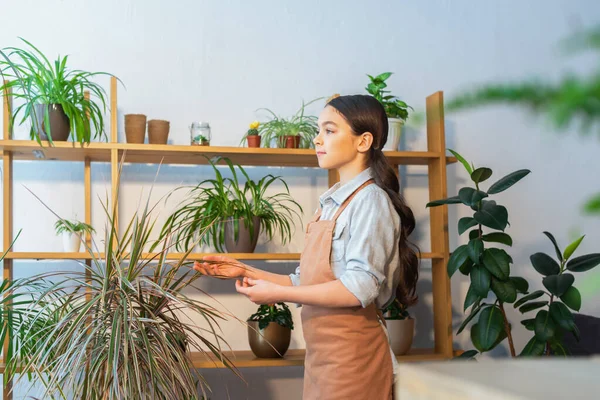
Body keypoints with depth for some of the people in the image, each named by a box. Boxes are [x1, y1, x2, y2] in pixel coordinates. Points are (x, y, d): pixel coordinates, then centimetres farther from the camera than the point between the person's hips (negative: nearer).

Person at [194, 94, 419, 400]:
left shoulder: (370, 200, -13)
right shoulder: (332, 203, 11)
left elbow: (359, 288, -22)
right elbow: (308, 282, 11)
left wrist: (277, 293, -18)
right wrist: (245, 272, 6)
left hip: (350, 355, -7)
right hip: (322, 352, 7)